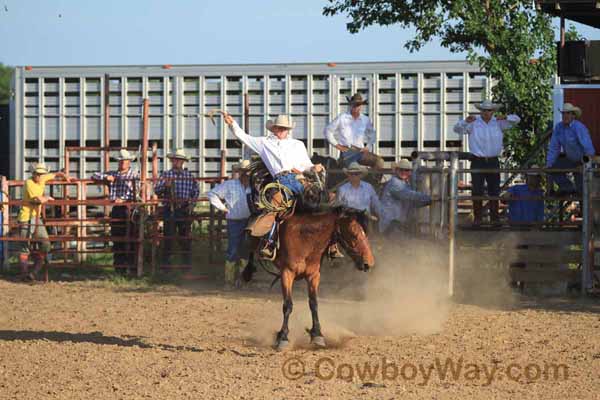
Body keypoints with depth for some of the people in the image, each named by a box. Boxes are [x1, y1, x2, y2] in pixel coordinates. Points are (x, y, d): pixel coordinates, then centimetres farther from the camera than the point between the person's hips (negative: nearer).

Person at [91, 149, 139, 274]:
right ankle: (119, 267, 9)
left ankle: (133, 265, -4)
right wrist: (106, 177, 2)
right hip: (116, 209, 4)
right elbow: (94, 176, 19)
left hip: (128, 208, -4)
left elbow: (135, 190, -8)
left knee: (131, 239, -6)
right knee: (117, 239, 5)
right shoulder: (112, 174, 18)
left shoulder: (134, 174, 5)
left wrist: (124, 198, -21)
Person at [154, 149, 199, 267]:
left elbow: (196, 191, 12)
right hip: (169, 210, -1)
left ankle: (188, 262, 11)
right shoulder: (165, 175, 5)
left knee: (186, 235, 4)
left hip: (184, 209, 1)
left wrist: (192, 203, 1)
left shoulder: (189, 176, 8)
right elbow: (156, 190, -2)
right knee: (168, 236, -1)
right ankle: (165, 262, 4)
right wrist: (165, 185, -20)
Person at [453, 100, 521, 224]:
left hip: (493, 162, 2)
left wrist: (505, 118, -13)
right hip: (478, 161, -2)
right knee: (477, 191, -3)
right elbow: (457, 129, -5)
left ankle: (494, 218, 14)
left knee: (494, 191, 6)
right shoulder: (474, 123, 1)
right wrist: (466, 121, -25)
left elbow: (516, 119, 8)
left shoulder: (498, 123, 7)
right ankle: (477, 218, 3)